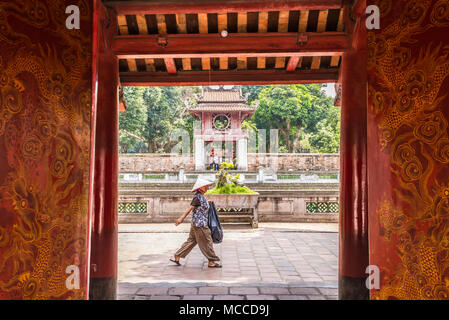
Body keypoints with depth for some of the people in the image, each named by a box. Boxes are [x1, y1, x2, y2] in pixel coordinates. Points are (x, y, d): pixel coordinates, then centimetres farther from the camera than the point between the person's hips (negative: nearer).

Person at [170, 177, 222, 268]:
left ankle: (177, 257, 19)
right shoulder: (198, 197, -17)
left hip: (197, 223, 10)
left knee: (191, 241, 14)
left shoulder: (201, 196, 12)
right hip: (199, 223, -10)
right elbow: (190, 208, -20)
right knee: (206, 242, 0)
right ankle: (211, 261, 10)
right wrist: (181, 218, -21)